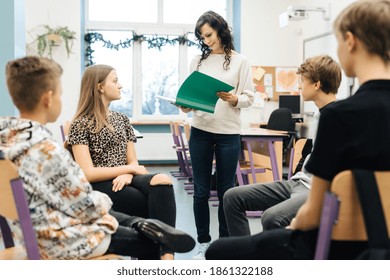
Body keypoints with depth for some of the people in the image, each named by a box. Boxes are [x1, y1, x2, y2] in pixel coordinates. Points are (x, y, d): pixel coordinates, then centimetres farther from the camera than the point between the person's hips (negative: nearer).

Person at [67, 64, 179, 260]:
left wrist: (128, 175, -11)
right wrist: (128, 169, -9)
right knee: (160, 205, -29)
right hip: (100, 188, -5)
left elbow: (133, 161, 13)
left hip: (122, 181, 5)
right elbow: (88, 173, -11)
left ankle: (166, 256, -42)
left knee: (162, 182, -32)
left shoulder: (122, 119, 18)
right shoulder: (81, 124, -2)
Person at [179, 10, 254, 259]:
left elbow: (249, 97, -1)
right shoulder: (198, 61, 9)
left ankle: (225, 242, 18)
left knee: (225, 190, 5)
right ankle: (204, 242, 18)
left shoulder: (240, 61, 2)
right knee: (201, 190, 6)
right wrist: (186, 105, -12)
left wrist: (233, 99, -21)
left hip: (228, 134, -2)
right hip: (200, 132, 2)